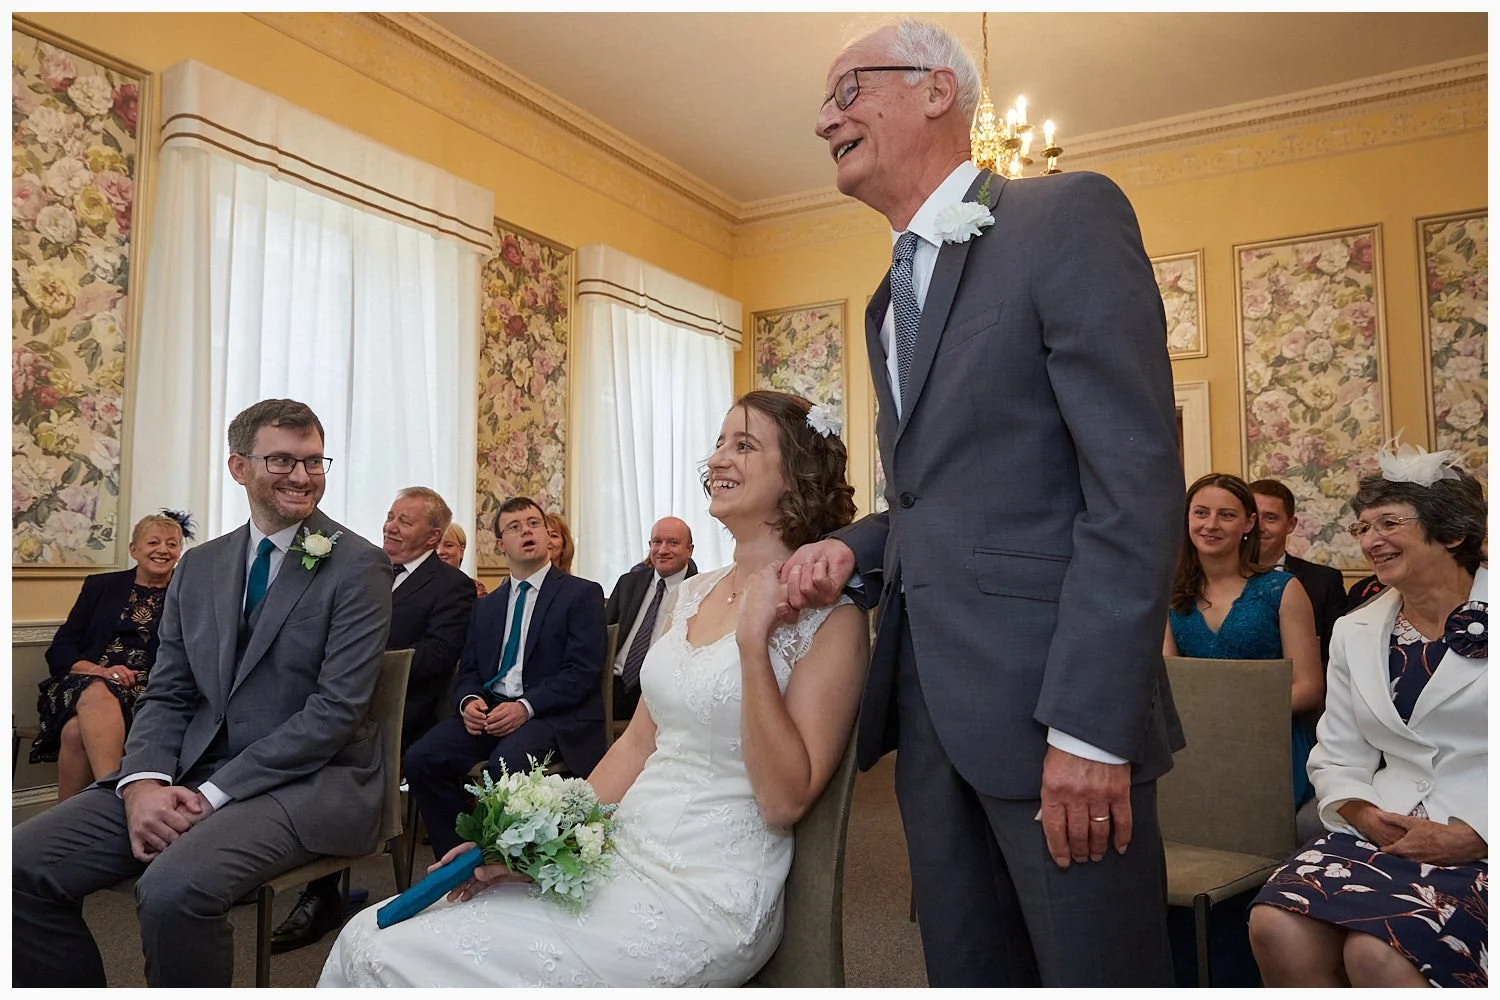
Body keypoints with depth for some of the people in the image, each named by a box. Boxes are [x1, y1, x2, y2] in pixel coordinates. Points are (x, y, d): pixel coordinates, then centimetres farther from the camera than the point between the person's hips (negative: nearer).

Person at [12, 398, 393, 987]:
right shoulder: (198, 567, 11)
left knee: (173, 888, -30)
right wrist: (143, 783, -11)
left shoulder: (358, 567, -8)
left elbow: (338, 708, -14)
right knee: (22, 864, -8)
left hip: (309, 780, -6)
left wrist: (214, 795, -17)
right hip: (194, 774, 6)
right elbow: (167, 695, 10)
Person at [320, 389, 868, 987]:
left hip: (704, 902, -6)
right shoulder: (696, 592, 11)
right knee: (369, 934, -4)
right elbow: (639, 742, 13)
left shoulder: (828, 611, -12)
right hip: (619, 862, 7)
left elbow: (785, 801, -17)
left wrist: (754, 642, -24)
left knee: (387, 957, -11)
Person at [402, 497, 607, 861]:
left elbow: (582, 671, -7)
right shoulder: (486, 606, 23)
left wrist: (526, 706, -18)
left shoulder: (582, 594, 3)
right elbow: (468, 670, 18)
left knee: (506, 763, -35)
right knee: (421, 759, -19)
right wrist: (468, 701, -6)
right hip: (488, 709, 6)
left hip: (554, 713, -5)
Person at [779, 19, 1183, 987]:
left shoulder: (1068, 215, -6)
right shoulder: (890, 300, 19)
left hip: (1049, 698, -7)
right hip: (927, 699, 8)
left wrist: (1088, 725, -20)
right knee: (968, 971, 17)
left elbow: (1136, 476, -15)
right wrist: (852, 548, 2)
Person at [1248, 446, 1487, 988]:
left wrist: (1471, 836, -15)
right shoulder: (1355, 631, 16)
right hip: (1387, 832, 4)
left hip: (1483, 841, -4)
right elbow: (1337, 758, 17)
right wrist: (1362, 813, -5)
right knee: (1275, 927, -22)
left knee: (1376, 954, -29)